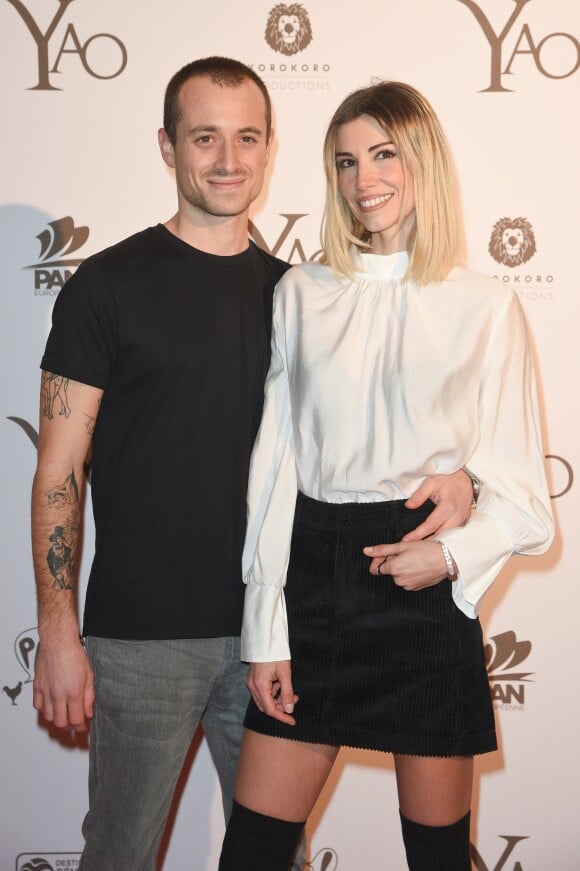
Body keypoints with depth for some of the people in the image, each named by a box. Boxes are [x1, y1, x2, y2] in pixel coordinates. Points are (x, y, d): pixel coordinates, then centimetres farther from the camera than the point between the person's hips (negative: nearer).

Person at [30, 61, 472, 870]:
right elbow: (60, 471, -6)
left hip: (269, 628, 4)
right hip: (141, 639, -3)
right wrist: (57, 631, -10)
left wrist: (450, 473, -12)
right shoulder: (109, 284, -5)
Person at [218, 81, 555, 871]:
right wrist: (266, 631, 0)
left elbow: (521, 497, 2)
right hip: (314, 577, 2)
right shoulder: (301, 295, 6)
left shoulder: (486, 308, 0)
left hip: (428, 594, -1)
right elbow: (272, 470, 4)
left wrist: (451, 553, -16)